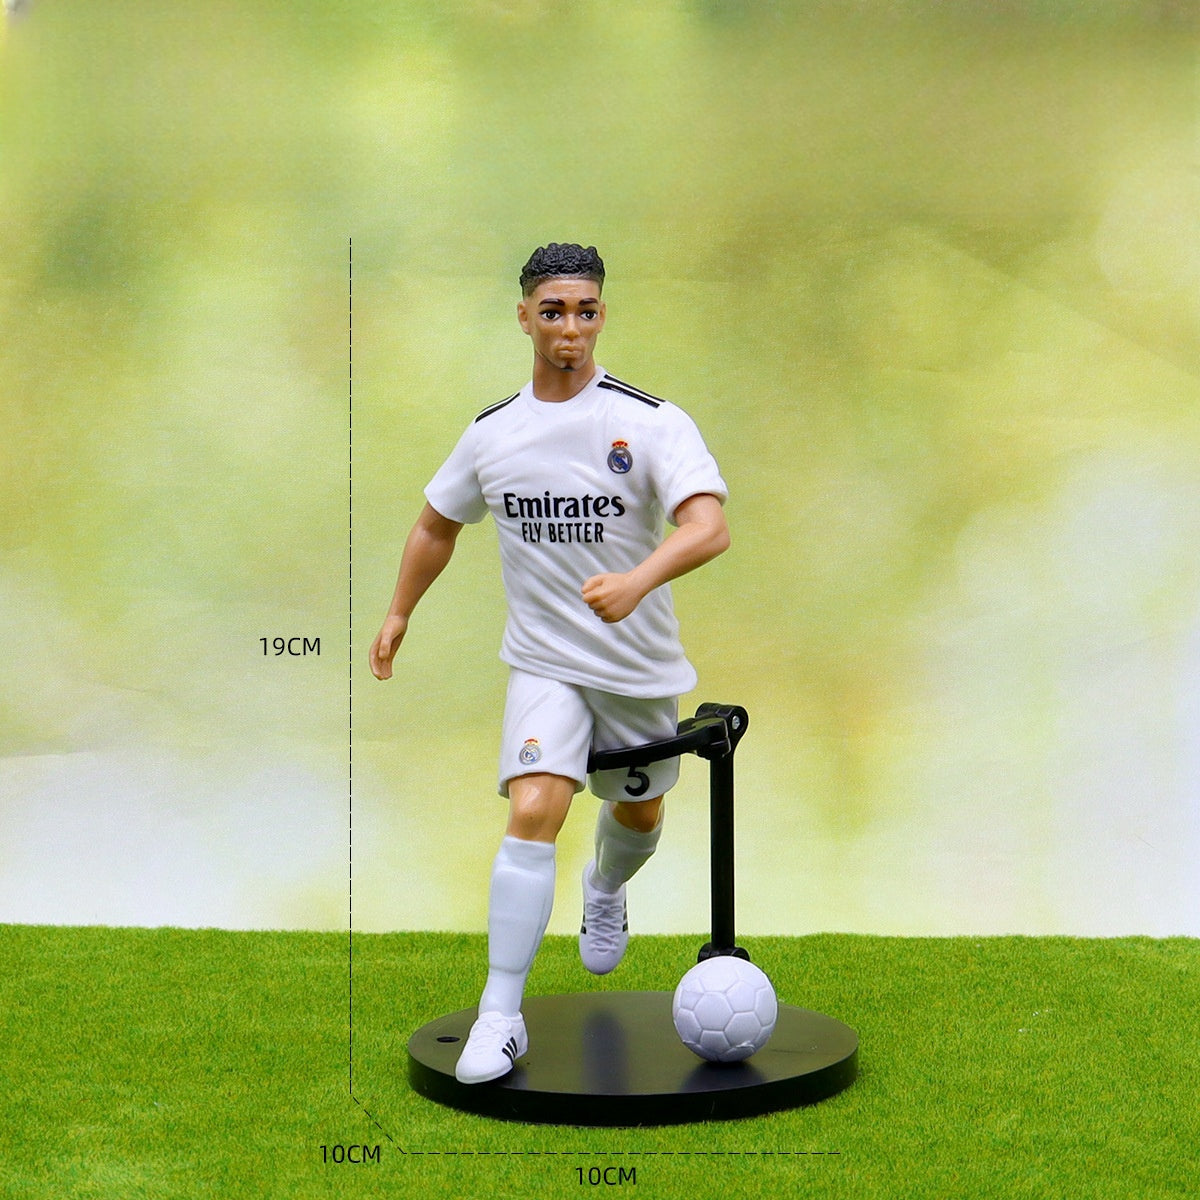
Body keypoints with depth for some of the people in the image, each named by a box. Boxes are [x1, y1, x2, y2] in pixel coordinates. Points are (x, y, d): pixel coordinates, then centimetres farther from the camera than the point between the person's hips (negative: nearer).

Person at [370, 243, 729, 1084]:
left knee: (639, 817, 20)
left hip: (642, 667, 0)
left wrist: (638, 578, -45)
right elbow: (438, 522, 18)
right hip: (545, 663, 0)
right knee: (534, 813, -20)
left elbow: (709, 525, -28)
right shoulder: (492, 432, -1)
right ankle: (501, 1018, -15)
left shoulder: (651, 421, -14)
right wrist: (400, 613, 18)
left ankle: (605, 892, 58)